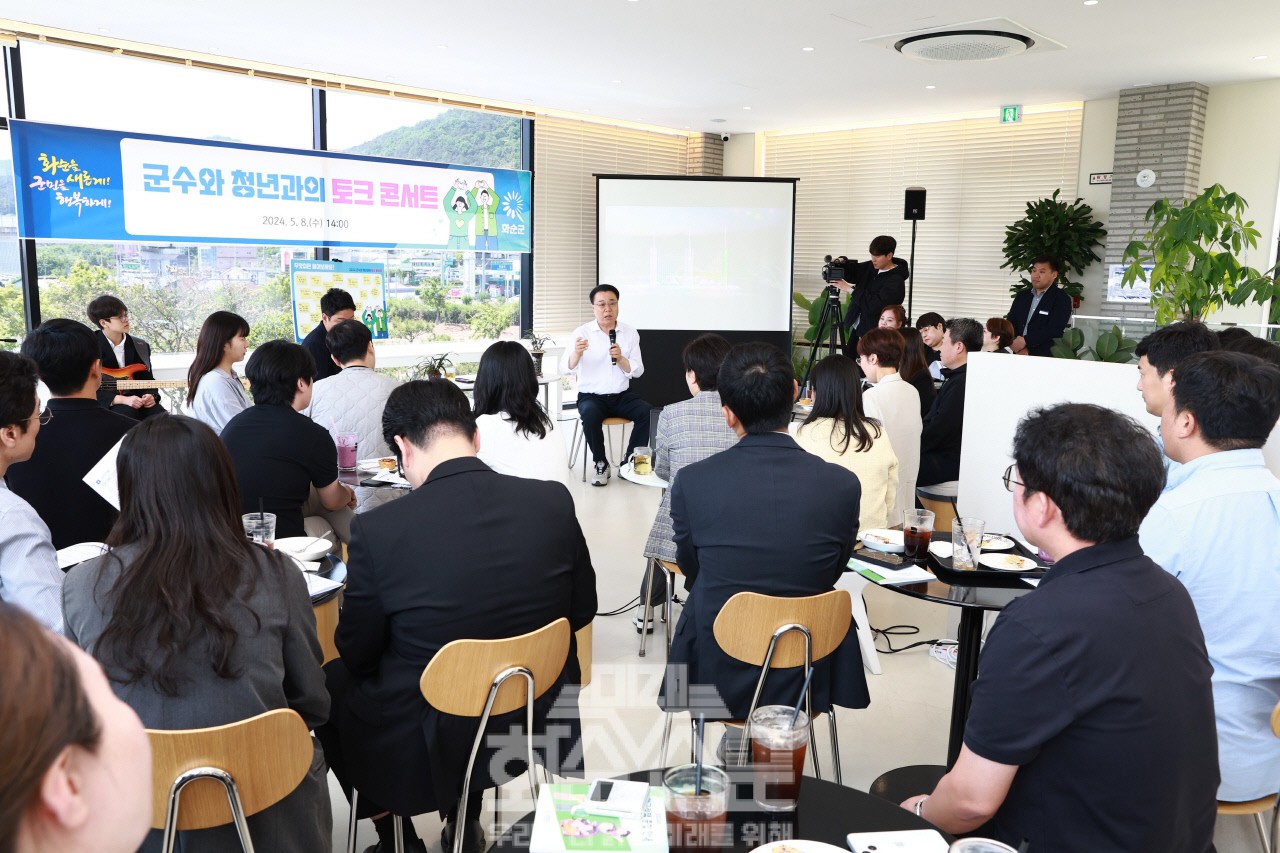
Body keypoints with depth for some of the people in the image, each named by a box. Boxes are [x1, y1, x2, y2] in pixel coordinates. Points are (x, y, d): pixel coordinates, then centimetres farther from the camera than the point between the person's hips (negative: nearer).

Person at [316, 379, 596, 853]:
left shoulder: (376, 530, -22)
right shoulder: (554, 502, -13)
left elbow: (357, 653, -7)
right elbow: (581, 610, 1)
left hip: (424, 747, -3)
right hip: (536, 723, 4)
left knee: (330, 682, 25)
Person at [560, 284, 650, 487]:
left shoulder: (630, 333, 2)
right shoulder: (582, 332, -6)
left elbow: (638, 371, -2)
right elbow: (565, 368, -17)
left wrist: (620, 358, -21)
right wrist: (577, 353, -38)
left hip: (621, 396, 3)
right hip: (591, 396, -2)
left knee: (647, 412, -24)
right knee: (590, 415, -34)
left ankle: (629, 462, -7)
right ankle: (601, 464, -12)